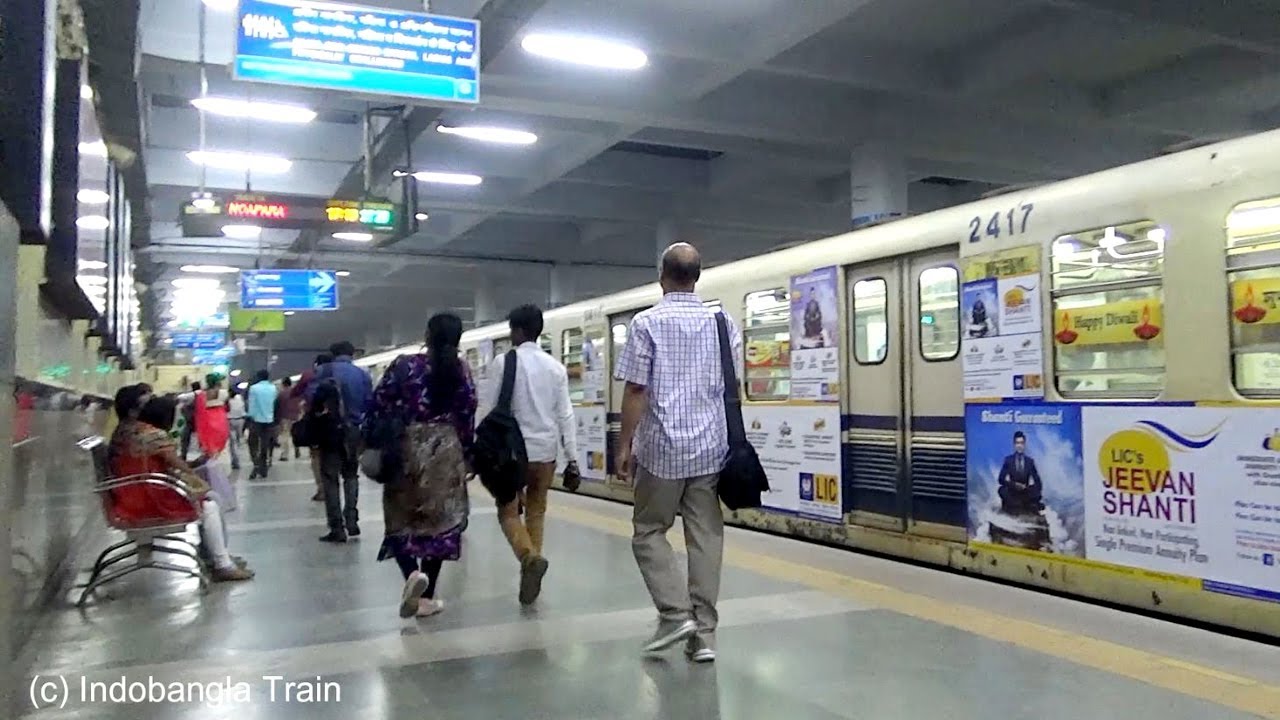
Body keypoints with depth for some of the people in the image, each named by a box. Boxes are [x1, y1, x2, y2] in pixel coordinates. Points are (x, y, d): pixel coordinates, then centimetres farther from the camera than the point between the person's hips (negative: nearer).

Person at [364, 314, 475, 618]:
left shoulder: (404, 365, -4)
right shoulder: (462, 372, 1)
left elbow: (379, 406, -5)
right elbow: (467, 418, 2)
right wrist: (465, 454, 13)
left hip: (407, 447, -1)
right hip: (447, 449, 1)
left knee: (402, 518, 11)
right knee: (440, 521, 8)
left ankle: (413, 573, -15)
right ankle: (425, 598, 10)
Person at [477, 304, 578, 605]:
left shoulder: (503, 362, -7)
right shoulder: (556, 366, 3)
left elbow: (487, 409, -7)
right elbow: (565, 414, 1)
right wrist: (572, 456, 4)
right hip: (546, 450, 4)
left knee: (508, 513, 6)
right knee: (536, 512, 16)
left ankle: (530, 558, -19)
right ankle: (531, 565, 15)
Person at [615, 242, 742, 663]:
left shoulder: (647, 323, -6)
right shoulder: (722, 323, 6)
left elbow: (636, 391, -8)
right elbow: (732, 387, 8)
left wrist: (624, 446, -1)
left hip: (662, 448, -4)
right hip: (712, 447, 4)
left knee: (648, 531, 12)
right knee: (707, 537, 7)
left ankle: (676, 614, 1)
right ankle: (705, 633, 9)